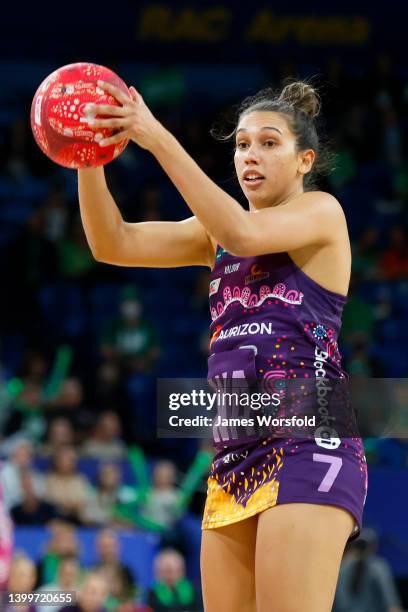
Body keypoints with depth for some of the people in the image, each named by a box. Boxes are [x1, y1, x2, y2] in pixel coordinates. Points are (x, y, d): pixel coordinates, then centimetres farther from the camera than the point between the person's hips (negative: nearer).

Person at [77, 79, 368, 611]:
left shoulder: (322, 211, 1)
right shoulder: (215, 232, 19)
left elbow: (241, 234, -18)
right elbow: (113, 244, 9)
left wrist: (158, 139, -20)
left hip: (308, 444, -7)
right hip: (234, 456, 7)